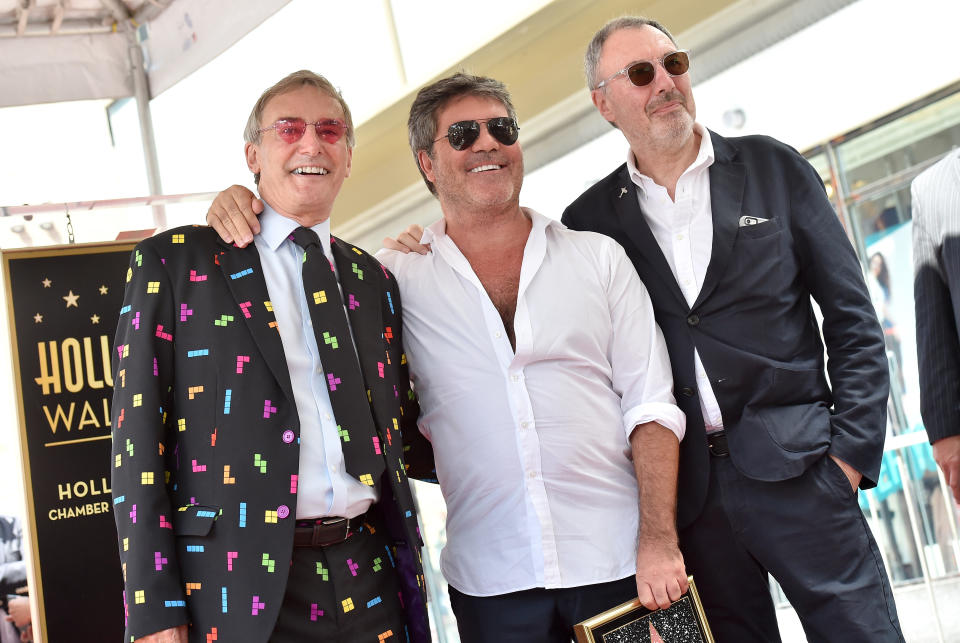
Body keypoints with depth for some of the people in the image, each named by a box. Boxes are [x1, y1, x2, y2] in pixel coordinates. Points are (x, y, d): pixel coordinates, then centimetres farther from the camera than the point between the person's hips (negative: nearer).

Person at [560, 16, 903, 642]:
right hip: (684, 491, 1)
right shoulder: (590, 220, 6)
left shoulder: (773, 168, 5)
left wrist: (851, 451, -3)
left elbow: (853, 321, 4)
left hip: (795, 468, -1)